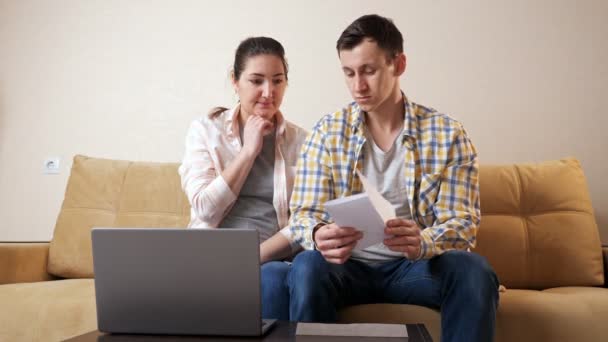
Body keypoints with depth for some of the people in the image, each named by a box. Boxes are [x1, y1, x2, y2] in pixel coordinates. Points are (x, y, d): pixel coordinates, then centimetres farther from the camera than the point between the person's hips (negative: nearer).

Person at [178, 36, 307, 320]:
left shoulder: (300, 141, 7)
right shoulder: (205, 130, 6)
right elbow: (206, 210, -5)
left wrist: (256, 255, -15)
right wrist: (249, 150, -6)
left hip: (272, 258, 1)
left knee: (273, 278, -33)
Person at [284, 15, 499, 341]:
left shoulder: (448, 134, -2)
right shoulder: (327, 133, -1)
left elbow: (462, 222, -7)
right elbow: (304, 214, -5)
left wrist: (422, 243, -31)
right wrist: (318, 236, -31)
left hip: (414, 266, 0)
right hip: (348, 264, 0)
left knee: (474, 271, -30)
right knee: (307, 267, -33)